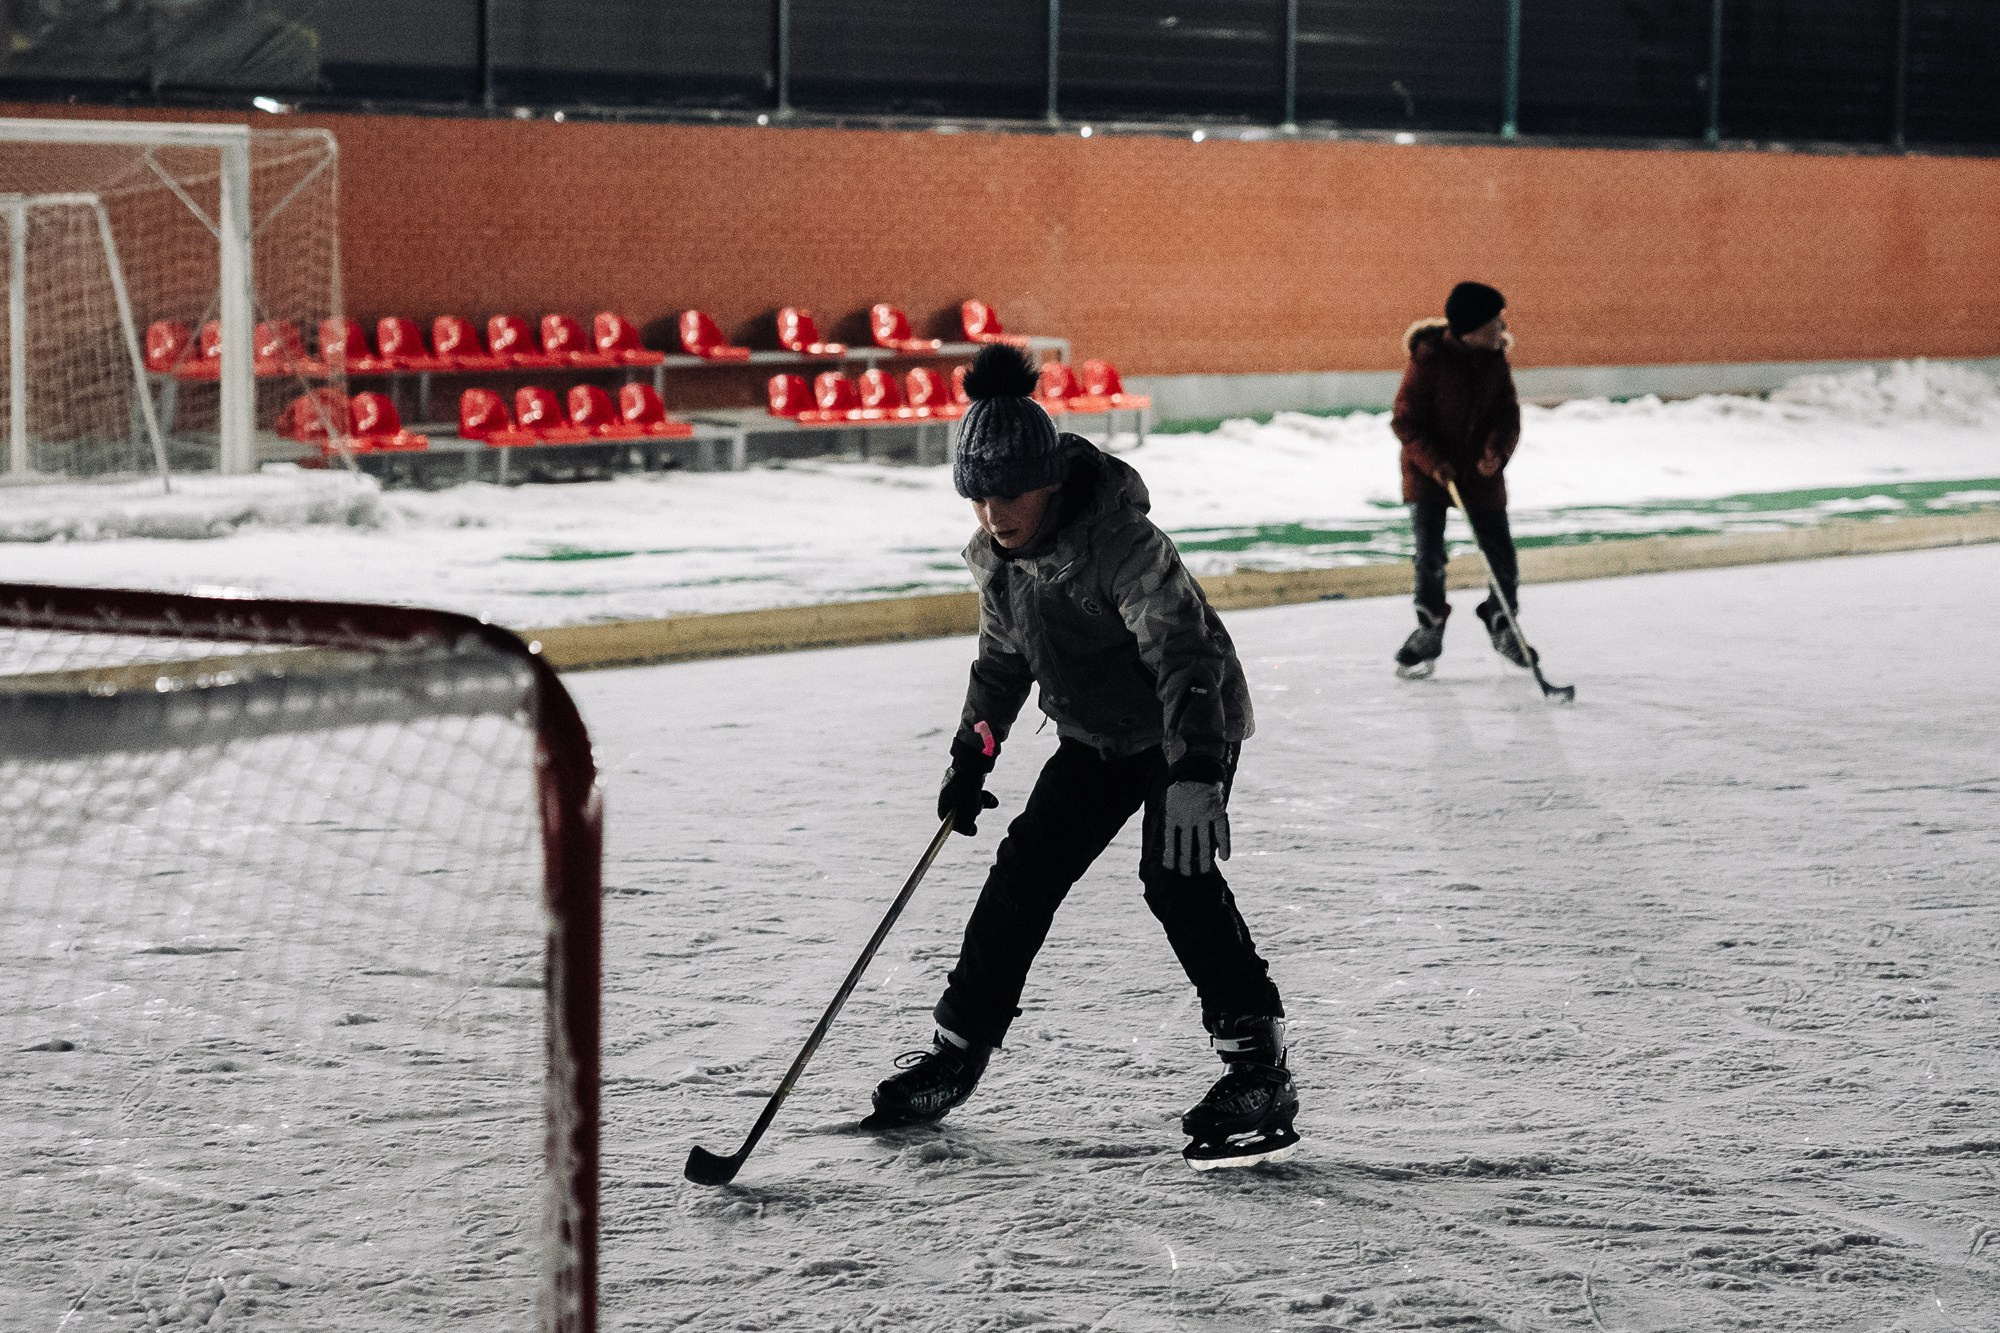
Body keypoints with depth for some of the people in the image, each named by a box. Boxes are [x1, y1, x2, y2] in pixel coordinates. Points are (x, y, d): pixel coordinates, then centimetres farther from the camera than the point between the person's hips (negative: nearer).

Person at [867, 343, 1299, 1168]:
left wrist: (1195, 776, -48)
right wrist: (973, 755, 12)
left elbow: (1184, 654, -38)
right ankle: (957, 1050, 22)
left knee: (1176, 876, -24)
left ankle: (1259, 1072, -19)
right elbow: (1003, 658, 12)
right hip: (1095, 737, 8)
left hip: (1193, 725, -7)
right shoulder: (994, 556, -7)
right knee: (1024, 875, 6)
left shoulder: (1122, 541, -31)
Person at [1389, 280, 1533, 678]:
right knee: (1430, 557, -10)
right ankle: (1429, 630, 12)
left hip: (1481, 471, 4)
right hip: (1429, 472, -4)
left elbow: (1508, 415, -1)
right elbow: (1405, 420, -13)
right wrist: (1433, 461, -23)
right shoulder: (1430, 358, -16)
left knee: (1502, 559, 2)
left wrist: (1497, 451, -21)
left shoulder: (1495, 359, -1)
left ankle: (1502, 625, 27)